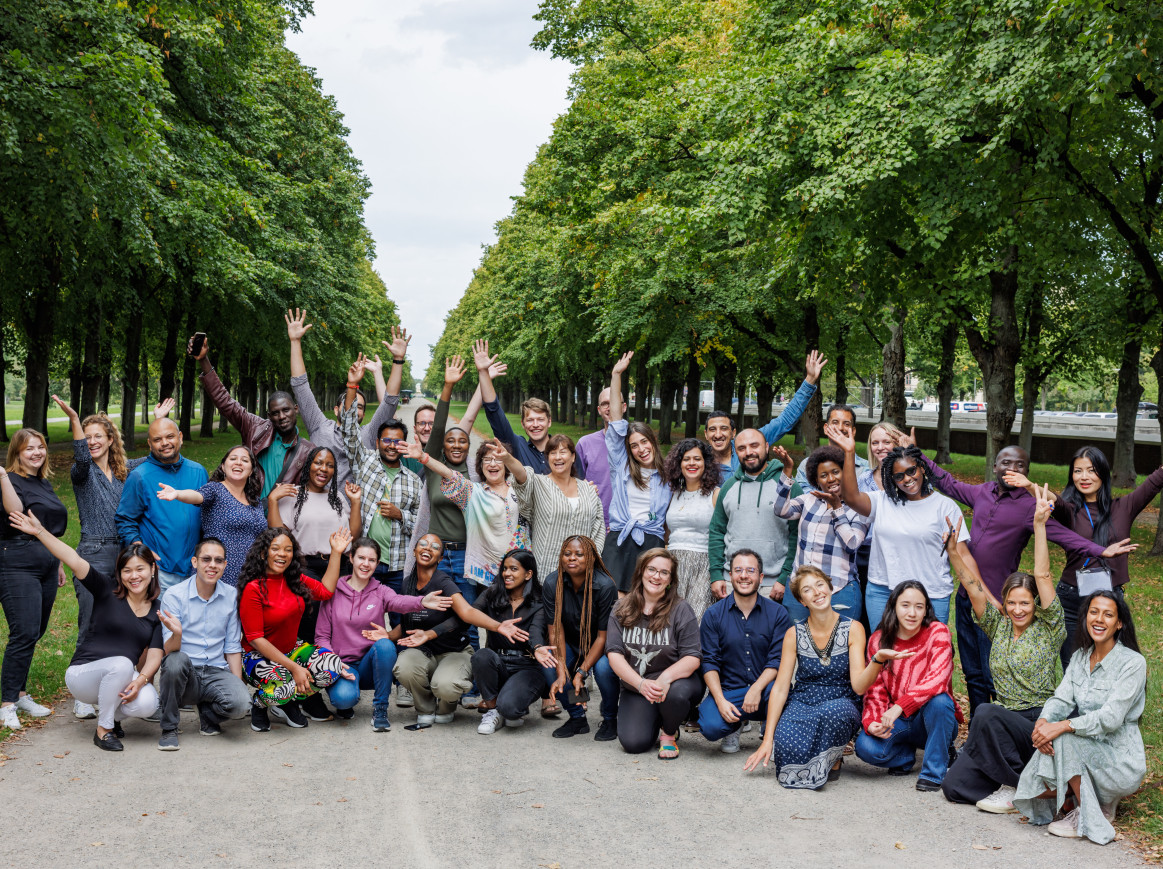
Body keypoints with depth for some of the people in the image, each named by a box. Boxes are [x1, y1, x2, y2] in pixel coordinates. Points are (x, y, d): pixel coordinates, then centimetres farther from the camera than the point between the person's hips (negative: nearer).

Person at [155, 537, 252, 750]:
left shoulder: (231, 595, 5)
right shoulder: (174, 596, -5)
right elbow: (169, 651, -10)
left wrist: (238, 686, 1)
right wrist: (177, 633, -34)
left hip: (217, 672, 1)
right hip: (184, 676, -1)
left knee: (241, 703, -30)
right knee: (177, 659, -36)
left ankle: (208, 712, 8)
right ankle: (169, 728, -13)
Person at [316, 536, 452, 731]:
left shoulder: (380, 591, 2)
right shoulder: (334, 592, 0)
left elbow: (399, 602, -23)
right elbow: (321, 636, 2)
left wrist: (422, 602, -47)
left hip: (370, 666, 1)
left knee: (385, 645, -32)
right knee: (344, 697, -33)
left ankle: (380, 710, -16)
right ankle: (345, 704, 8)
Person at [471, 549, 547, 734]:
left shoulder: (539, 604, -2)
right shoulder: (491, 595, 5)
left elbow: (536, 632, -20)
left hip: (527, 667, -3)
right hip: (497, 665, 3)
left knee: (508, 707, -31)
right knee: (481, 656, -32)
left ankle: (519, 708, 10)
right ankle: (492, 710, -8)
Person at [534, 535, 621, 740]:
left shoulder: (605, 586, -24)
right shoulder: (552, 583, -16)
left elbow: (603, 636, -21)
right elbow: (555, 630, -15)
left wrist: (581, 673, -28)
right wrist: (561, 673, -25)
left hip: (600, 645, -3)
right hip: (571, 643, 3)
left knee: (603, 667, -34)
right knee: (547, 663, -25)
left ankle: (610, 719, -4)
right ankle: (577, 718, -2)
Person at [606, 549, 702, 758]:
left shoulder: (681, 610, -7)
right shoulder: (622, 610, 0)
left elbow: (693, 657, -12)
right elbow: (614, 654, -7)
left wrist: (666, 677, -32)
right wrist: (641, 683, -24)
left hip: (676, 680, -2)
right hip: (635, 686, 2)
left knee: (675, 694, -38)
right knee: (633, 743, -18)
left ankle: (669, 733, -1)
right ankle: (655, 720, 20)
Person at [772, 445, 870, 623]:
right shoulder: (809, 499, 11)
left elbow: (852, 544, -10)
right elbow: (782, 511, -6)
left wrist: (836, 507, -12)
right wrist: (787, 469, -10)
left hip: (839, 590, -3)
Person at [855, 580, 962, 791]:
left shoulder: (937, 632, -10)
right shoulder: (878, 640, -1)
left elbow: (937, 679, -25)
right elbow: (875, 691, 0)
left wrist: (900, 706, -36)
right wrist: (872, 722, -21)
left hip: (935, 721, -2)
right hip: (897, 722, 2)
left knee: (939, 700, -36)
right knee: (865, 746, -27)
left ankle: (934, 771, -15)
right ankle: (906, 755, 8)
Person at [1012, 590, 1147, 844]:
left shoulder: (1133, 662, -12)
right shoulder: (1080, 657, 8)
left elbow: (1111, 717, -22)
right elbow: (1062, 699, -1)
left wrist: (1062, 726, -32)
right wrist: (1043, 721, -24)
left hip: (1121, 760, -6)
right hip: (1086, 750, 6)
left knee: (1064, 736, -32)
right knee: (1034, 786, -20)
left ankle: (1088, 817, -15)